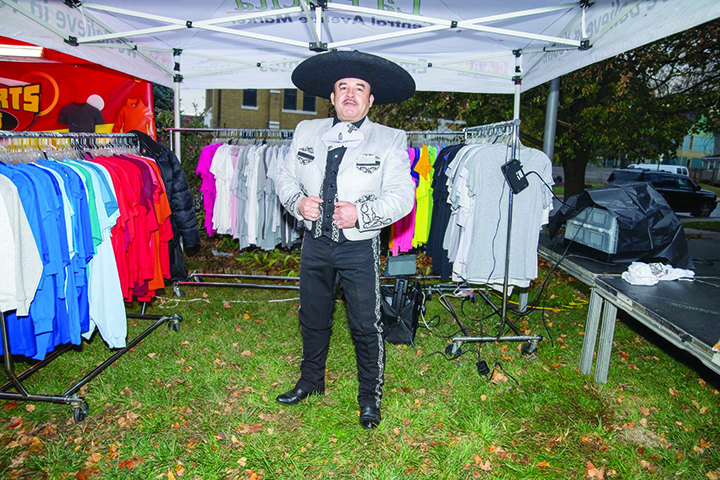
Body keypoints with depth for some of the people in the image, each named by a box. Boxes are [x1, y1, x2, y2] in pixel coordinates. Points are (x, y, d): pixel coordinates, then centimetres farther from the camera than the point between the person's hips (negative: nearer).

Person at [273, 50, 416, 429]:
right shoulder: (306, 132, 6)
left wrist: (361, 213, -27)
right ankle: (311, 380, 42)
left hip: (359, 246, -3)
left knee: (366, 325, 6)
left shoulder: (390, 141, -5)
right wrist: (298, 202, -12)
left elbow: (401, 196, -12)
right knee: (312, 317, 18)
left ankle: (370, 396, 28)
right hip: (315, 242, 4)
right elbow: (284, 176, 9)